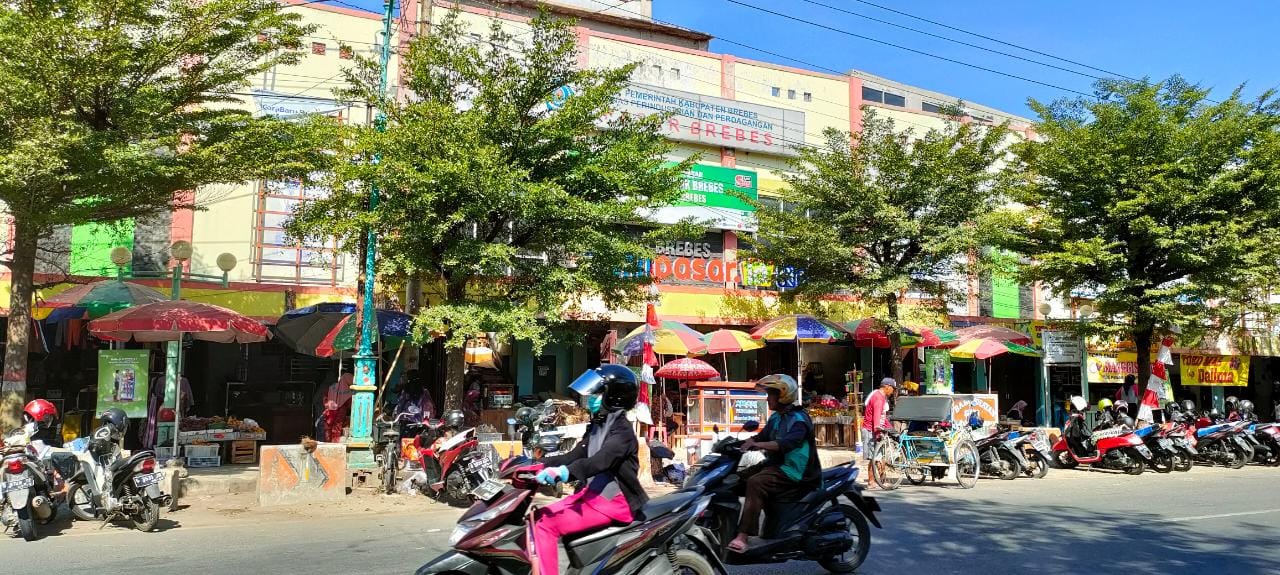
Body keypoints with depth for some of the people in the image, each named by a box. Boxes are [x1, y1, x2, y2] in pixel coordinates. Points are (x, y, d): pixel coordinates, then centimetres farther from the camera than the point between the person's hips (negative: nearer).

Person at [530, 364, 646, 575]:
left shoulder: (621, 429, -14)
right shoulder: (597, 426, 15)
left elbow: (601, 460, -31)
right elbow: (573, 456, 15)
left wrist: (563, 472, -45)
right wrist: (538, 464, 3)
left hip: (612, 502, -9)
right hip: (591, 493, 9)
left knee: (546, 526, -19)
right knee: (536, 518, 3)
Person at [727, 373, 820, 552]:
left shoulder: (799, 419, -13)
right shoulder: (775, 418, 15)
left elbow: (788, 442, -30)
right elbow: (761, 437, 16)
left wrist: (759, 444, -41)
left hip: (792, 470, -10)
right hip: (775, 464, 10)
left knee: (755, 483, -31)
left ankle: (743, 536, -37)